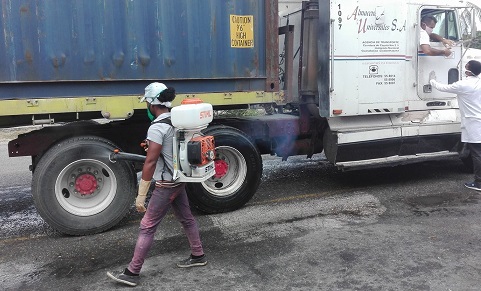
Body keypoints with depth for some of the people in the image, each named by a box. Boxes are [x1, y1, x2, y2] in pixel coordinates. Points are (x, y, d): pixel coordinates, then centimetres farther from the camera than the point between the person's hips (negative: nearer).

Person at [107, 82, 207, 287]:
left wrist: (141, 195, -20)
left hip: (166, 185, -8)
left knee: (147, 227, 0)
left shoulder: (157, 128, -21)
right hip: (179, 180, 9)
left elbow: (150, 162, -23)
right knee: (186, 218, 21)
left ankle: (132, 273, 10)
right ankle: (198, 256, 35)